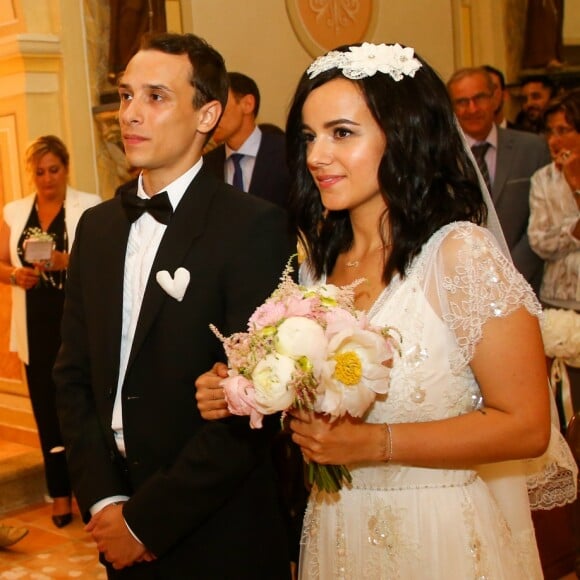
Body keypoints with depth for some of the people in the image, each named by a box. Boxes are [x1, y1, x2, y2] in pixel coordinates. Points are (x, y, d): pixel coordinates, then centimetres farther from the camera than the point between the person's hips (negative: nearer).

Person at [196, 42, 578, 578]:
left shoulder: (462, 255, -18)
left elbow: (526, 426, -18)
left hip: (440, 535, -5)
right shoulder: (320, 259, 1)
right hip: (336, 527, 6)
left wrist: (371, 444, -22)